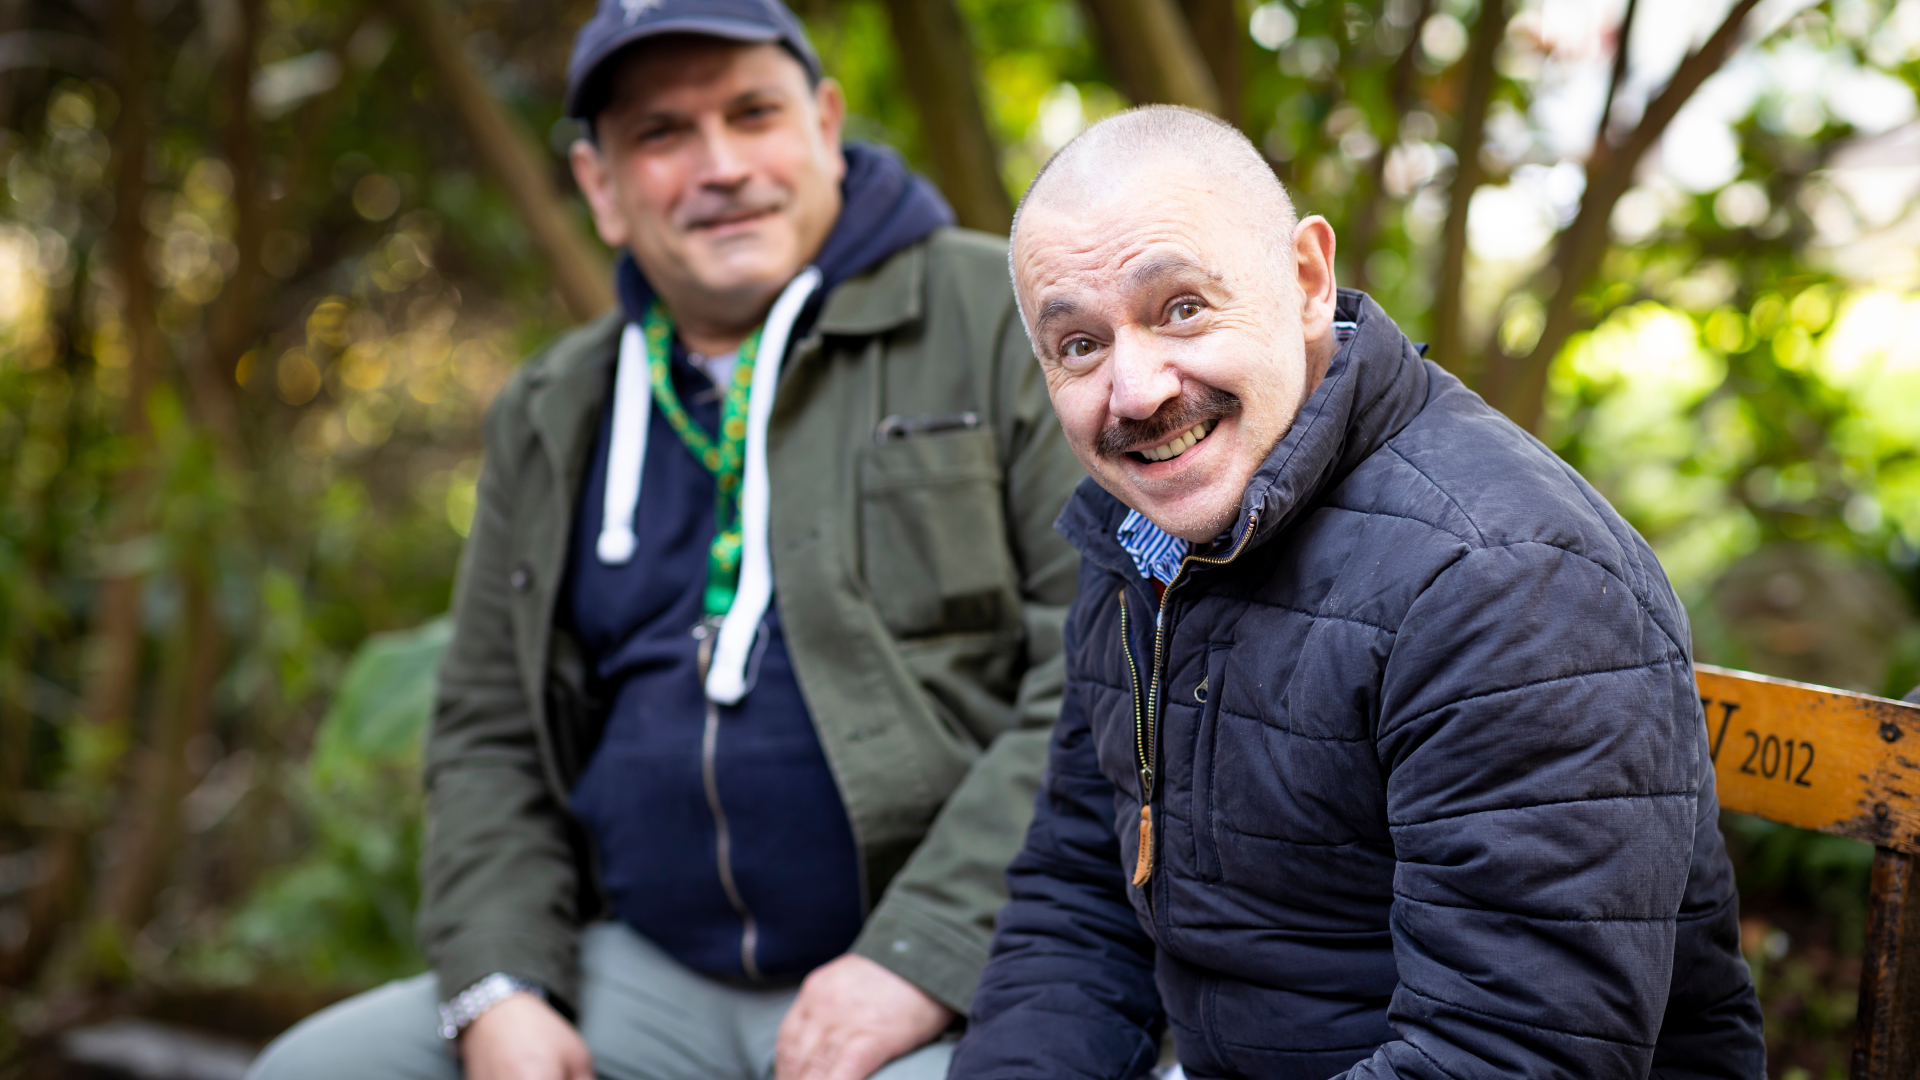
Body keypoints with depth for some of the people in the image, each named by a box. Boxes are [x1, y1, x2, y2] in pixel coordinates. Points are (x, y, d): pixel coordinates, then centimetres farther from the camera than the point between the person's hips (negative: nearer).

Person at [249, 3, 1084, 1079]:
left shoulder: (1008, 315, -2)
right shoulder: (552, 420, 14)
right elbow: (489, 735, 17)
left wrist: (929, 950, -18)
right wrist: (499, 988, 0)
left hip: (957, 987, -5)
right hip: (655, 978, 6)